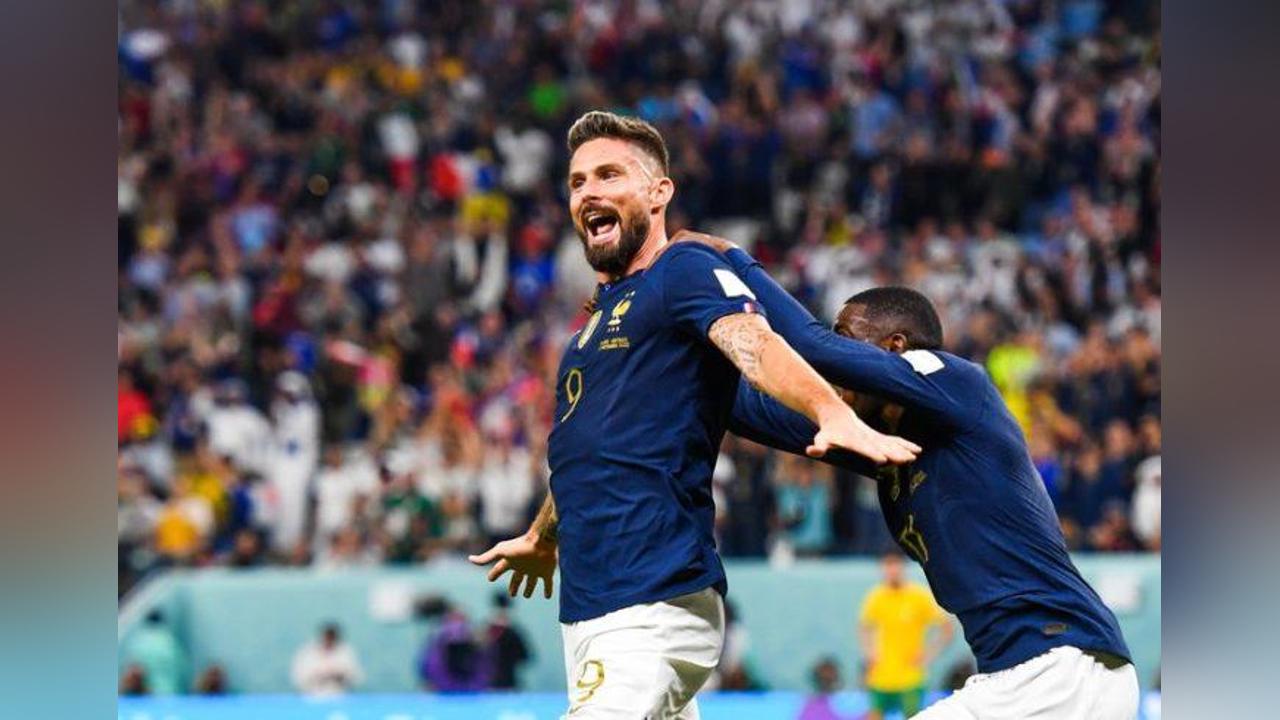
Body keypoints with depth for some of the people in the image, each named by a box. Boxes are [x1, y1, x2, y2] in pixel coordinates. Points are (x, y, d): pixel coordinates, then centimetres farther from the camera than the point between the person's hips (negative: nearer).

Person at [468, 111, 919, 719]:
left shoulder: (686, 272, -4)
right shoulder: (602, 313, 23)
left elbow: (752, 344, -25)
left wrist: (835, 416, -44)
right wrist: (542, 539, 54)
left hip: (652, 607, -9)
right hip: (589, 609, 9)